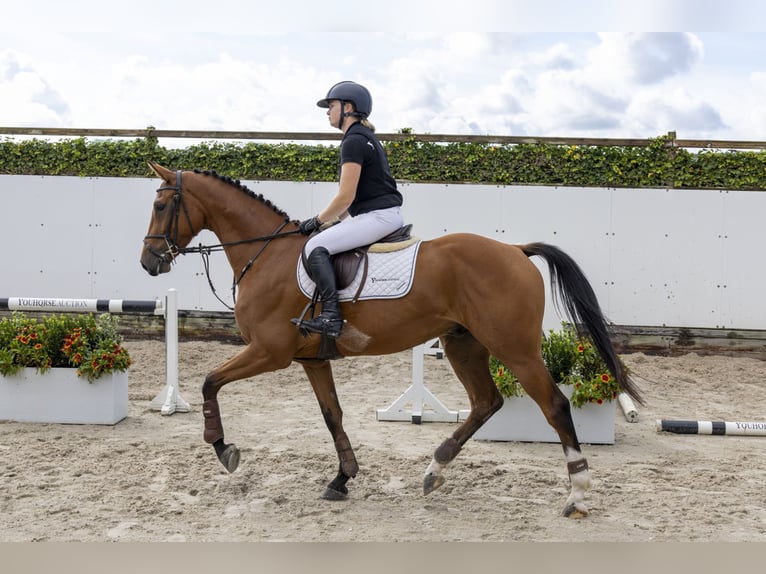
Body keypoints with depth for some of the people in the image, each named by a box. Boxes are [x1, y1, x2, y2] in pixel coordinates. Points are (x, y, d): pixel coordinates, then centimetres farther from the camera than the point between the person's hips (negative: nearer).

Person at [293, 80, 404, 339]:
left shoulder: (354, 141, -12)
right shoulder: (365, 138, 21)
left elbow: (346, 197, -16)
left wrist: (317, 221, -4)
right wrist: (330, 220, 17)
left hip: (378, 216, -11)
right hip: (387, 214, 11)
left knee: (315, 246, -17)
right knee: (323, 242, 23)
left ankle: (331, 317, -27)